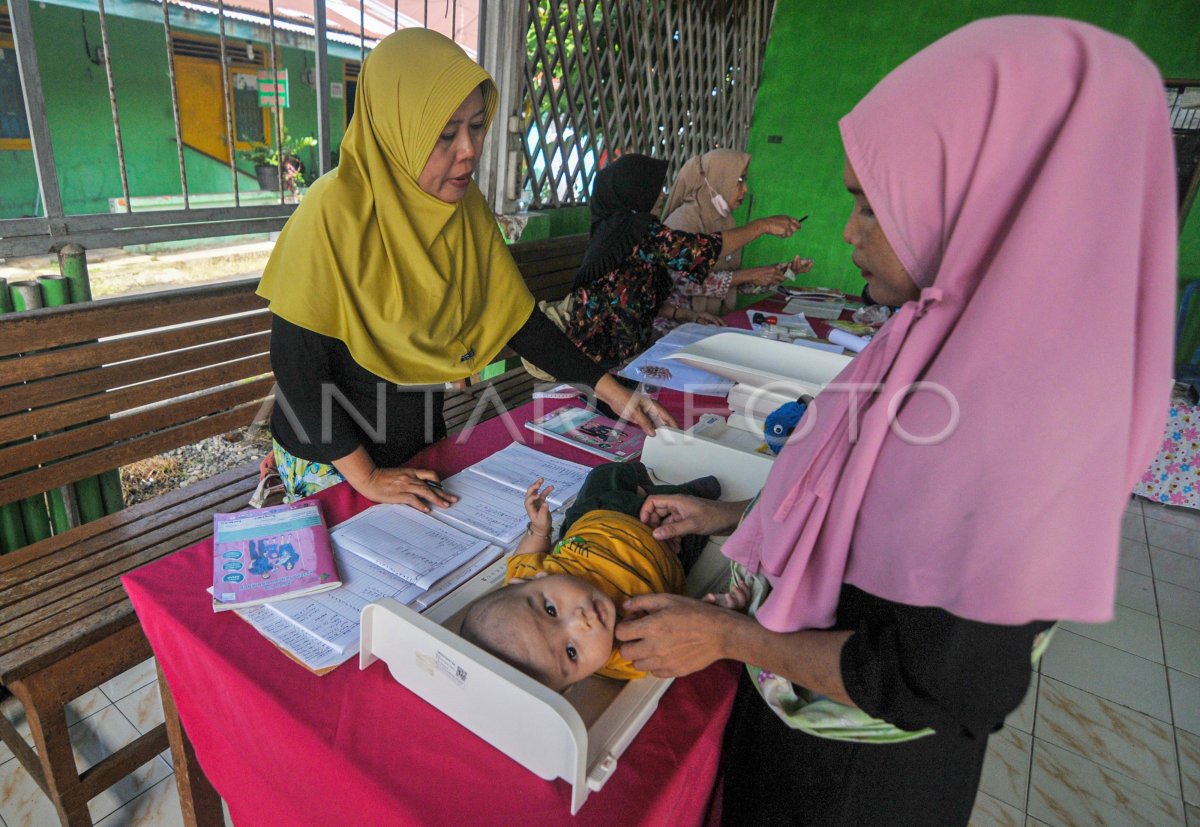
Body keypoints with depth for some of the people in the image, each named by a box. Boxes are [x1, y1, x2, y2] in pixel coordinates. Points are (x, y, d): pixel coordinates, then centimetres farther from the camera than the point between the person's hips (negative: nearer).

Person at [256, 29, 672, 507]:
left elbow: (517, 318, -3)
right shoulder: (337, 212, -24)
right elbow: (294, 356, -22)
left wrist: (608, 389, -10)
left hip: (421, 439, 6)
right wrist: (365, 475, -22)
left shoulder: (467, 207, -6)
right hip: (331, 460, -5)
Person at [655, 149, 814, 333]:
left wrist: (782, 271, 1)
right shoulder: (684, 219, -12)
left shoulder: (727, 221, 11)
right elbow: (685, 282, -23)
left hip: (716, 323, 7)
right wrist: (748, 275, -19)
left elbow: (733, 282, 11)